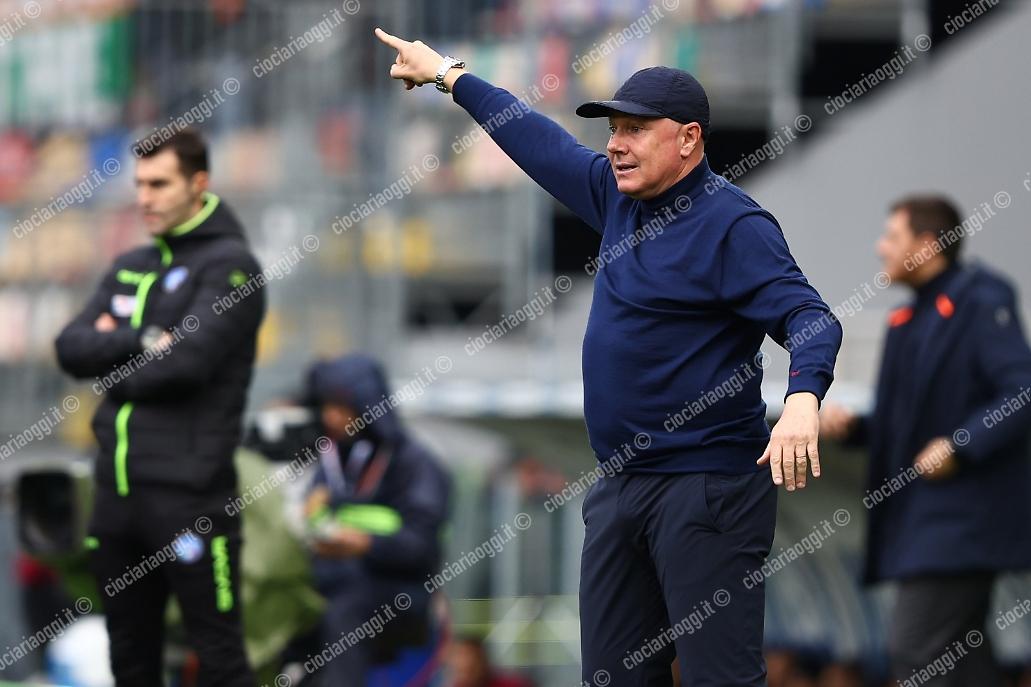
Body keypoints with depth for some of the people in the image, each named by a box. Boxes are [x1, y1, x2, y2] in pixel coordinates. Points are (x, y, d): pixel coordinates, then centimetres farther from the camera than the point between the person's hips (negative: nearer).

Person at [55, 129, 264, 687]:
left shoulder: (228, 264, -5)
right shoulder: (130, 268, 17)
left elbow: (188, 362, -17)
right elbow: (71, 348, 5)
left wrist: (111, 358, -2)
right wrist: (140, 342, -11)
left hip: (189, 492, -7)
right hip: (119, 489, 8)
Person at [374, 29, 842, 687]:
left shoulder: (733, 224, -12)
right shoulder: (618, 197, 11)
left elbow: (809, 317, -21)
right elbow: (541, 142, 25)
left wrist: (803, 398, -41)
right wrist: (447, 73, 33)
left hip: (707, 486, -9)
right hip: (621, 485, 9)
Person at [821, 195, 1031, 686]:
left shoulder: (981, 305, -10)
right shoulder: (910, 320, 18)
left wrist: (961, 447, -25)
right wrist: (852, 426, 6)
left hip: (961, 521, -10)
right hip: (921, 516, 10)